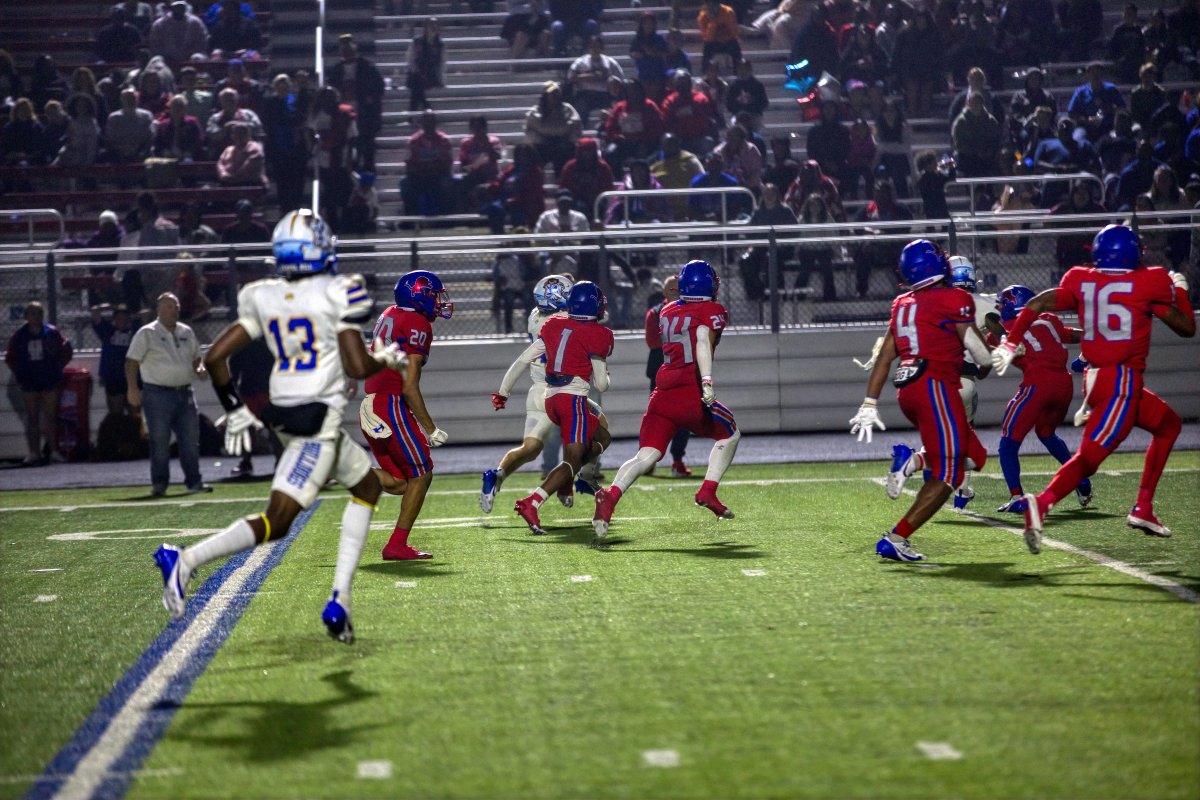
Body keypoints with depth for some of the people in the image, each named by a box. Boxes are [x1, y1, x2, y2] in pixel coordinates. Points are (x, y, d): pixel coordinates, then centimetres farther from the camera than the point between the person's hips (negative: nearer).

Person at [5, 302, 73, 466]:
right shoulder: (20, 336, 1)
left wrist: (57, 367, 0)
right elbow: (10, 357, 12)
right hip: (29, 382, 1)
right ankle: (34, 453, 7)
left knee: (50, 416, 1)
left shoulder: (52, 333, -3)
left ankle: (53, 450, 6)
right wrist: (19, 373, 4)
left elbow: (66, 351, 4)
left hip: (50, 380, -1)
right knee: (32, 418, 4)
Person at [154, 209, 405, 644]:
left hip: (283, 415, 7)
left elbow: (215, 356, 4)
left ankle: (340, 599, 13)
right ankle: (184, 559, -19)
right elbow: (357, 367, -13)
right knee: (276, 521, -6)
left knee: (367, 486, 21)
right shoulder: (336, 294, -10)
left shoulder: (263, 298, 6)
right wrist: (387, 360, 8)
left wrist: (235, 410, 15)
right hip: (319, 419, -7)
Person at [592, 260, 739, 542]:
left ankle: (611, 495, -26)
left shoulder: (667, 312, 16)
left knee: (646, 455, -2)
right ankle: (707, 492, 10)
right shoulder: (712, 312, 0)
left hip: (662, 392, 5)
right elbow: (703, 343, -17)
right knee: (730, 434, 20)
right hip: (690, 394, -5)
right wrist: (707, 380, -28)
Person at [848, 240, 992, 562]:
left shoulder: (903, 304, 16)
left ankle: (914, 461, -5)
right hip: (935, 386, -8)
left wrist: (869, 403, 16)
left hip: (907, 390, 8)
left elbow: (884, 355, 15)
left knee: (973, 456, 18)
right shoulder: (955, 299, -4)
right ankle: (895, 540, -11)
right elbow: (983, 356, -2)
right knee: (947, 474, -4)